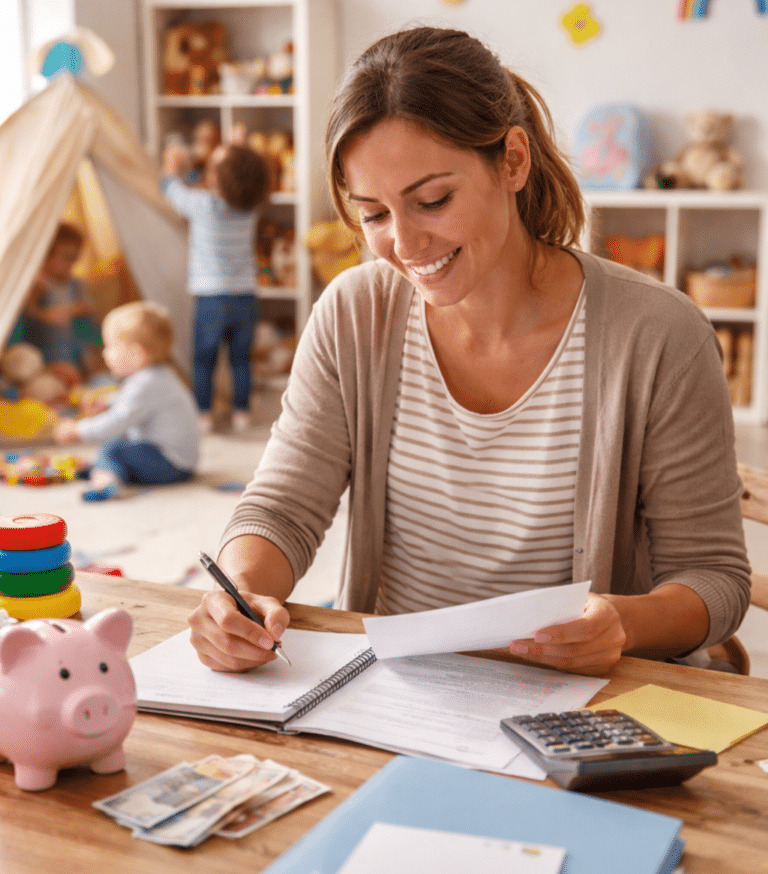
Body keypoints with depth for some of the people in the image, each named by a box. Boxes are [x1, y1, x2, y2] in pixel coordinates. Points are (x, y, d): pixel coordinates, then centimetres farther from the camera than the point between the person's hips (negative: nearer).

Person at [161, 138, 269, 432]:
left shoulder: (204, 204, -13)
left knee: (204, 358, 9)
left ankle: (203, 413, 13)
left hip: (211, 299, -3)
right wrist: (233, 153, 27)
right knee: (241, 358, 12)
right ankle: (241, 412, 17)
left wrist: (172, 166, 24)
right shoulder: (251, 207, -3)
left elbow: (173, 191, 5)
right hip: (246, 297, 4)